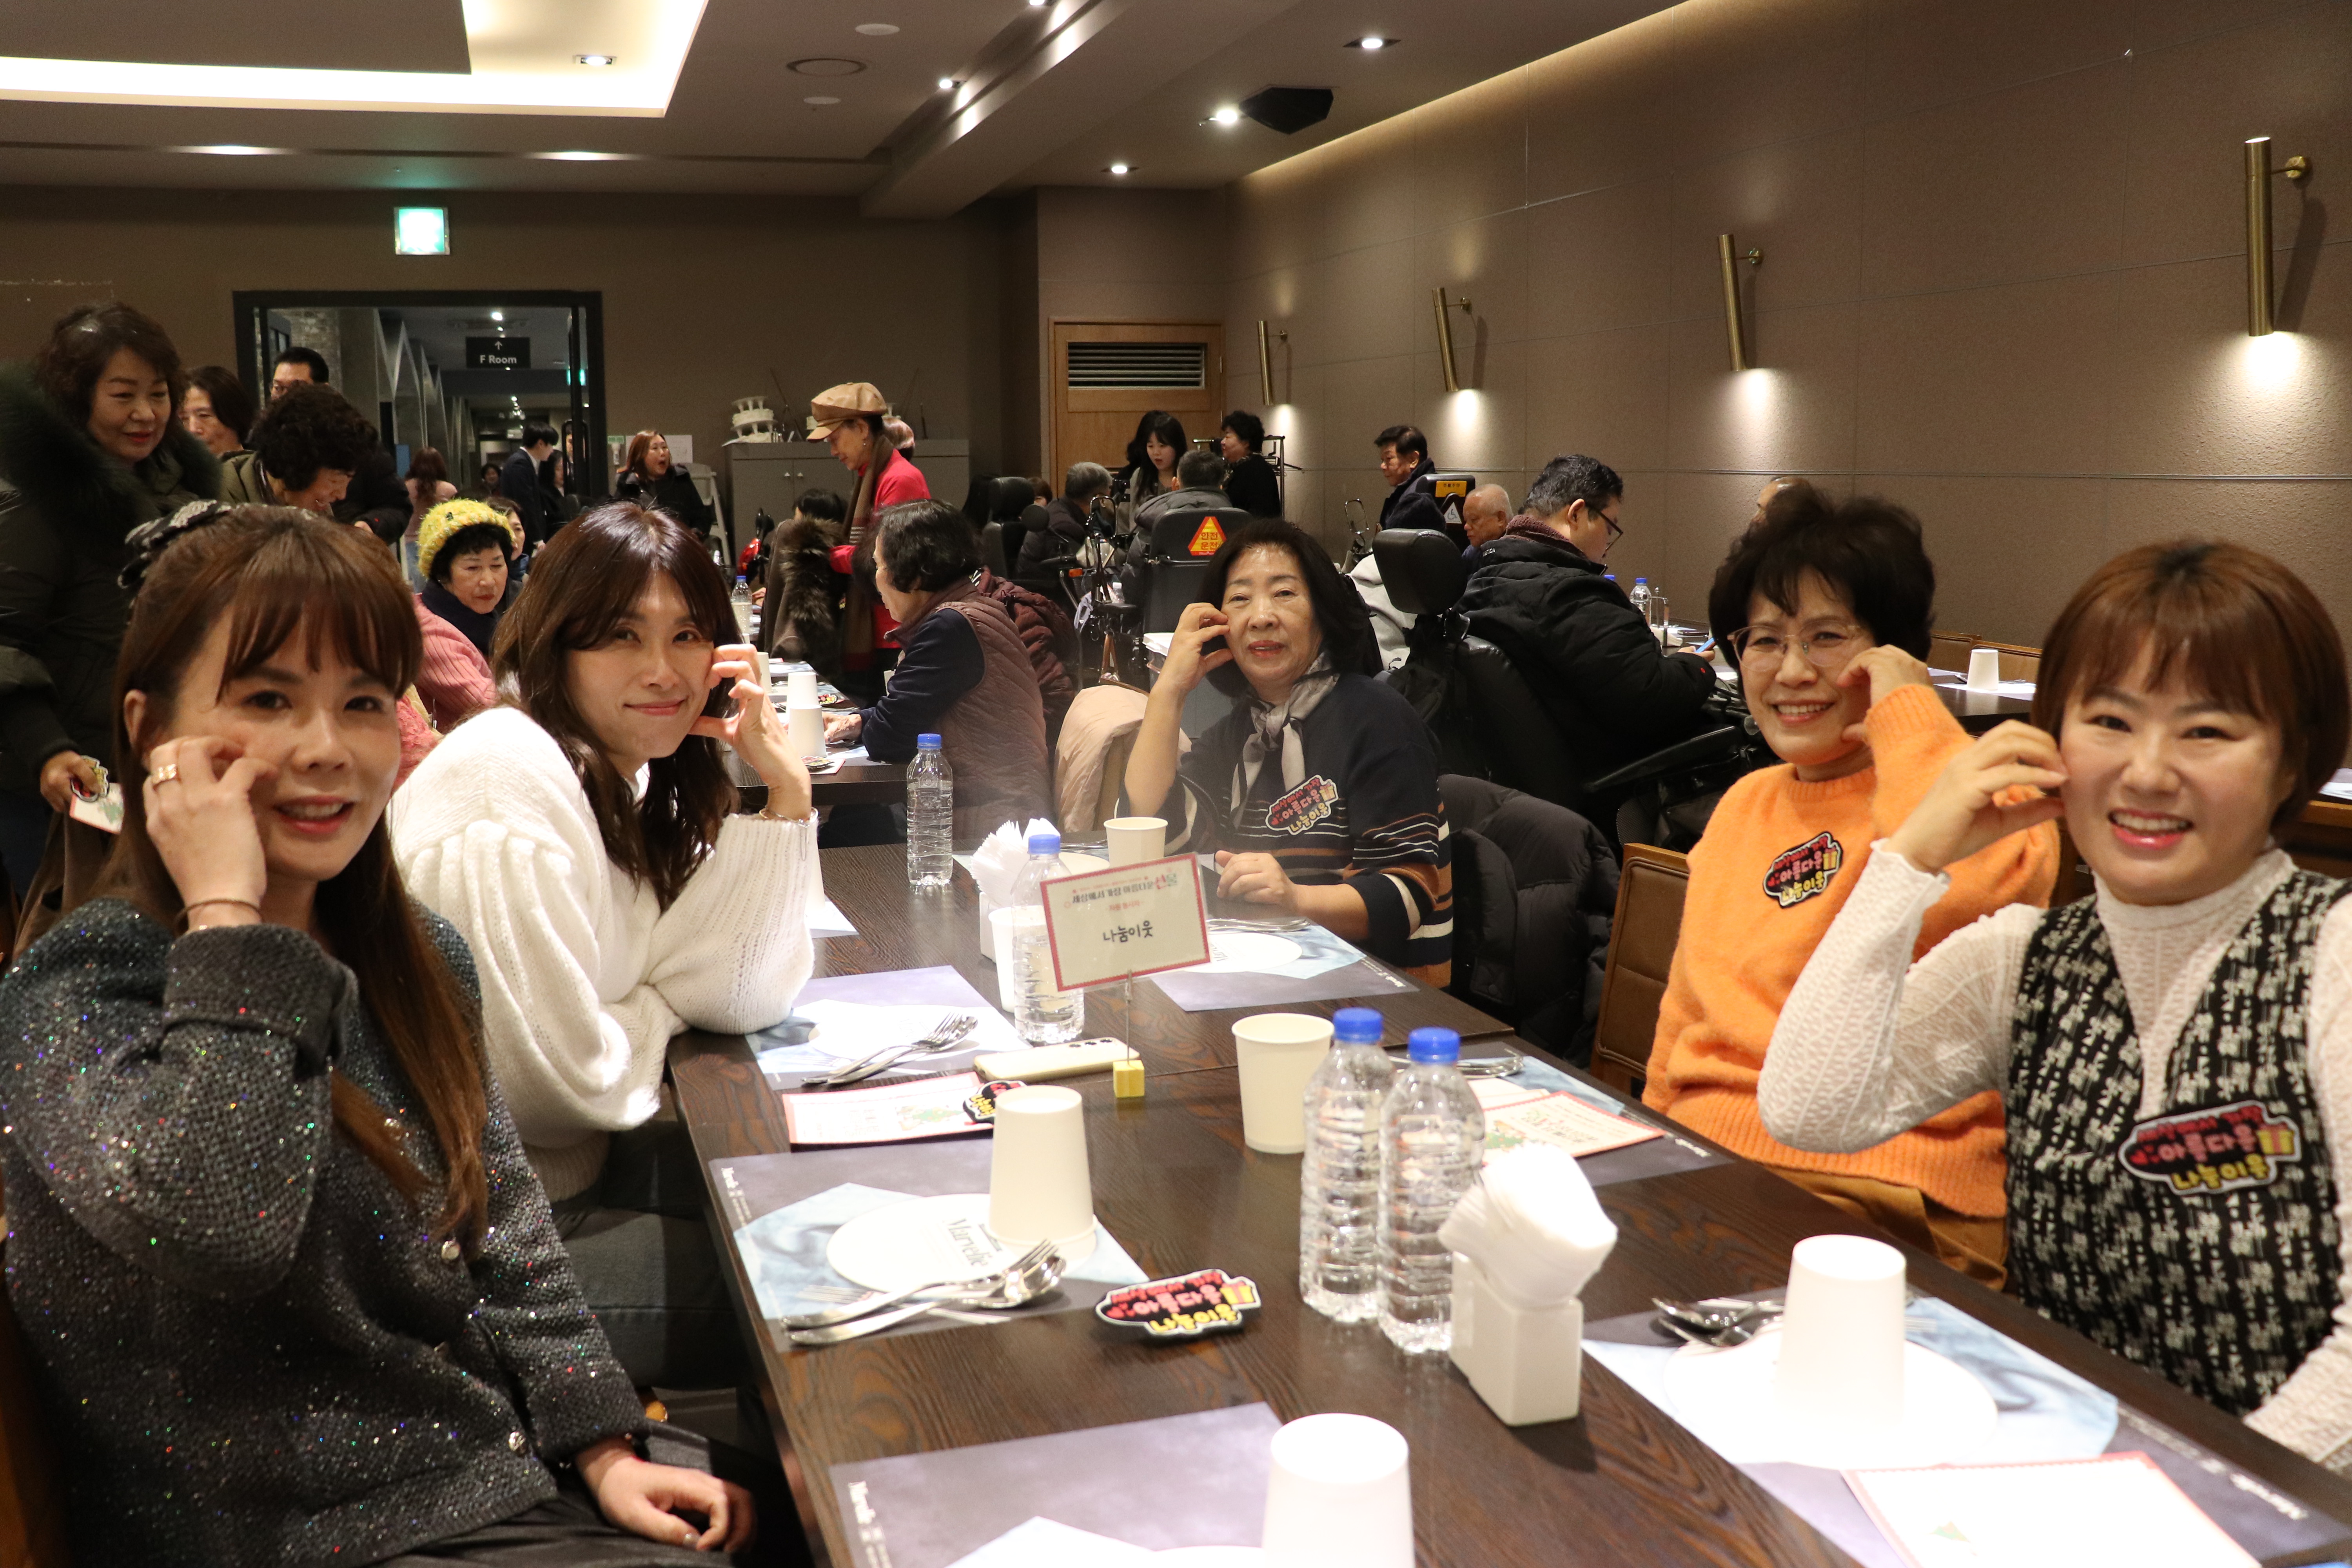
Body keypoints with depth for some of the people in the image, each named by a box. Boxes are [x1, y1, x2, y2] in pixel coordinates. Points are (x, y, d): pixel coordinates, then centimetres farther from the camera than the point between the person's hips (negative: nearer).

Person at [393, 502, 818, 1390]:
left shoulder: (627, 773, 5)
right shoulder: (510, 785, -22)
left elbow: (745, 997, -2)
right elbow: (567, 1078, -26)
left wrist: (786, 793, -10)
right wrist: (664, 1004, -4)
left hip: (567, 1165, 9)